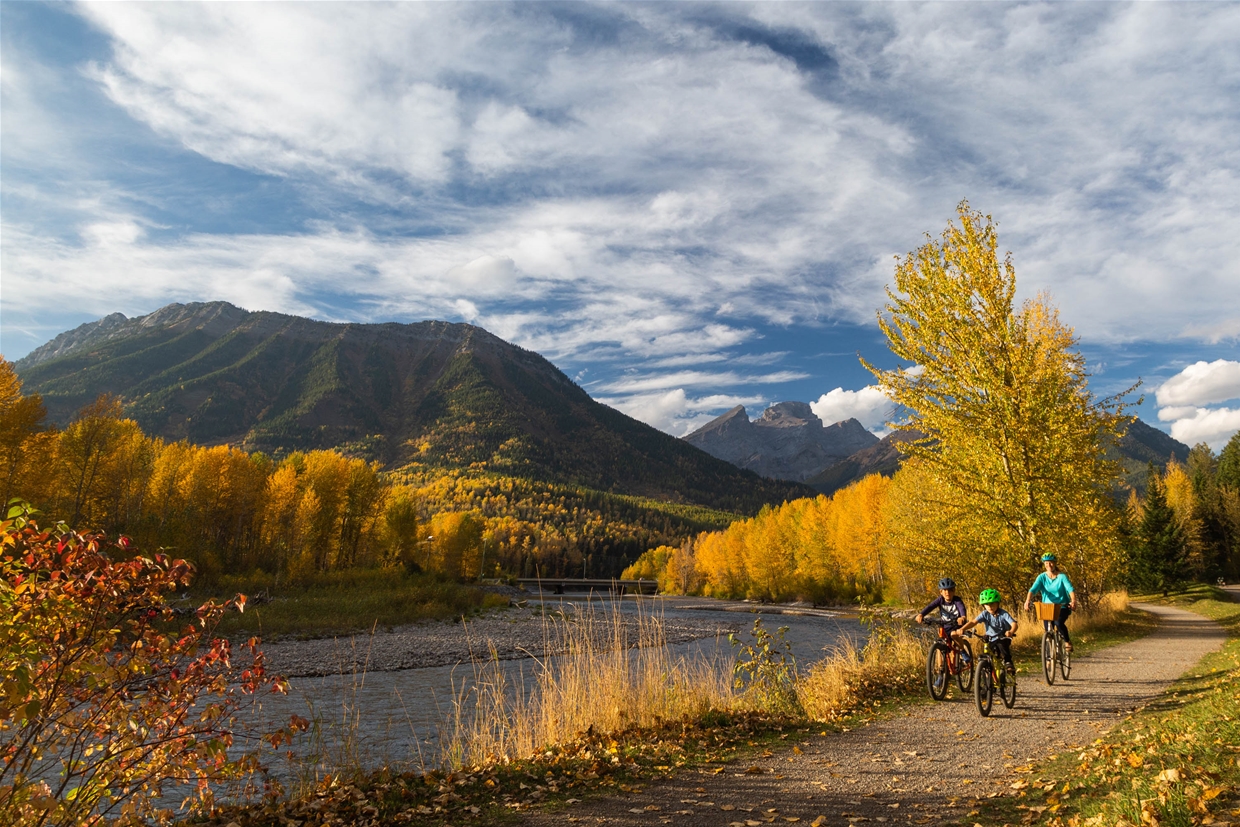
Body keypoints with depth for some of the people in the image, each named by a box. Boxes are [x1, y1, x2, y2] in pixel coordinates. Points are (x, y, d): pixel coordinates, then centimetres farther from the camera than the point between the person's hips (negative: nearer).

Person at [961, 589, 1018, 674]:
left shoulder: (1003, 613, -17)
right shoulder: (985, 614, -10)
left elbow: (1014, 624, -29)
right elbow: (973, 622, -20)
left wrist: (1011, 632, -53)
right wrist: (962, 629, -38)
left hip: (1003, 638, -3)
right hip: (990, 640, 3)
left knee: (1002, 644, -34)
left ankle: (1008, 662, -20)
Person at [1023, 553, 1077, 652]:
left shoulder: (1062, 576, -7)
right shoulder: (1042, 577, -4)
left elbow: (1070, 589, -22)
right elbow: (1033, 589, -17)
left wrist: (1073, 601, -42)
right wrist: (1027, 601, -35)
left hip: (1062, 607, -2)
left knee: (1059, 622, -29)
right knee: (1048, 631, -3)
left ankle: (1067, 641, -3)